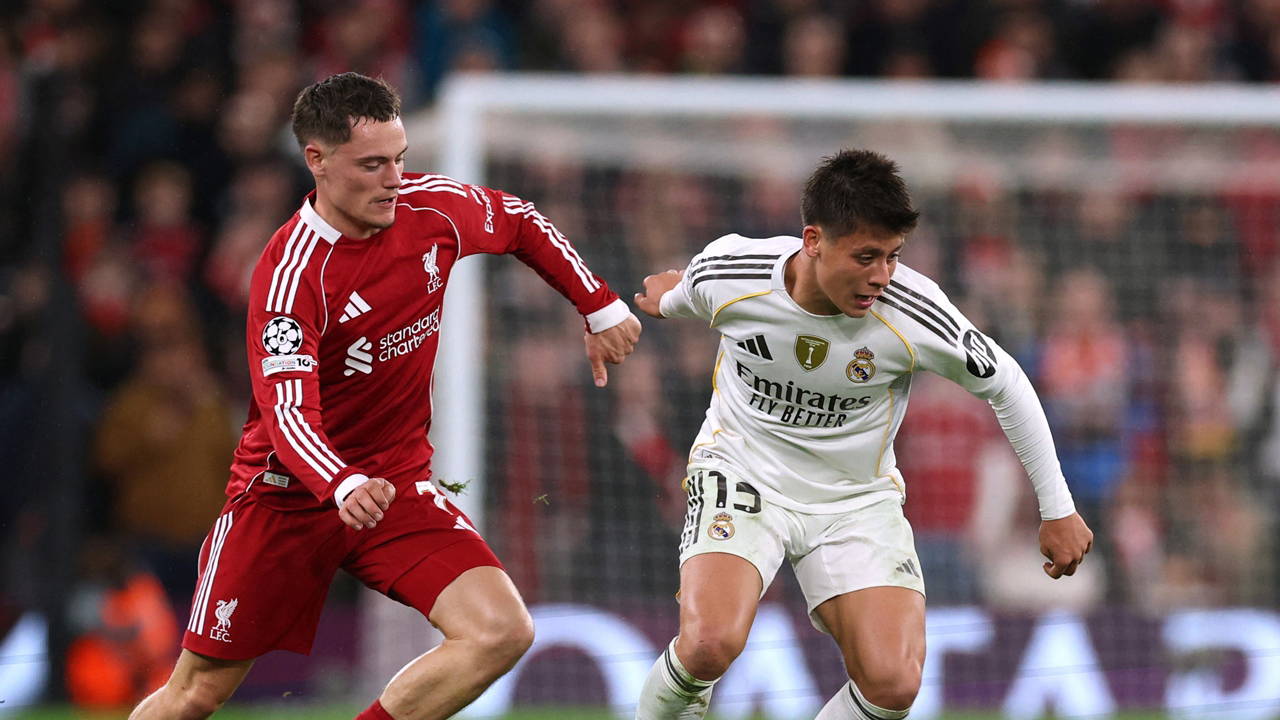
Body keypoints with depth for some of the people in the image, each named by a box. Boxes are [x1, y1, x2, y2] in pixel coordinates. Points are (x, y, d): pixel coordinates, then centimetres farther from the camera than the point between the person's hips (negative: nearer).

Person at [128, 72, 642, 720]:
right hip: (289, 490, -4)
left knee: (502, 632, -20)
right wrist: (341, 487, -51)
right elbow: (287, 412, -33)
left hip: (397, 482, 5)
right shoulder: (289, 272, -23)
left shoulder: (433, 206, -5)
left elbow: (523, 225, 17)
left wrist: (600, 307, 17)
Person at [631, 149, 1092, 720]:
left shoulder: (913, 316, -21)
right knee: (710, 643, -28)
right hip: (743, 474, -1)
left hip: (858, 499, 1)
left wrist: (1058, 510, 0)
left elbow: (1007, 386, -5)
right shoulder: (726, 274, -20)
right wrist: (670, 298, 32)